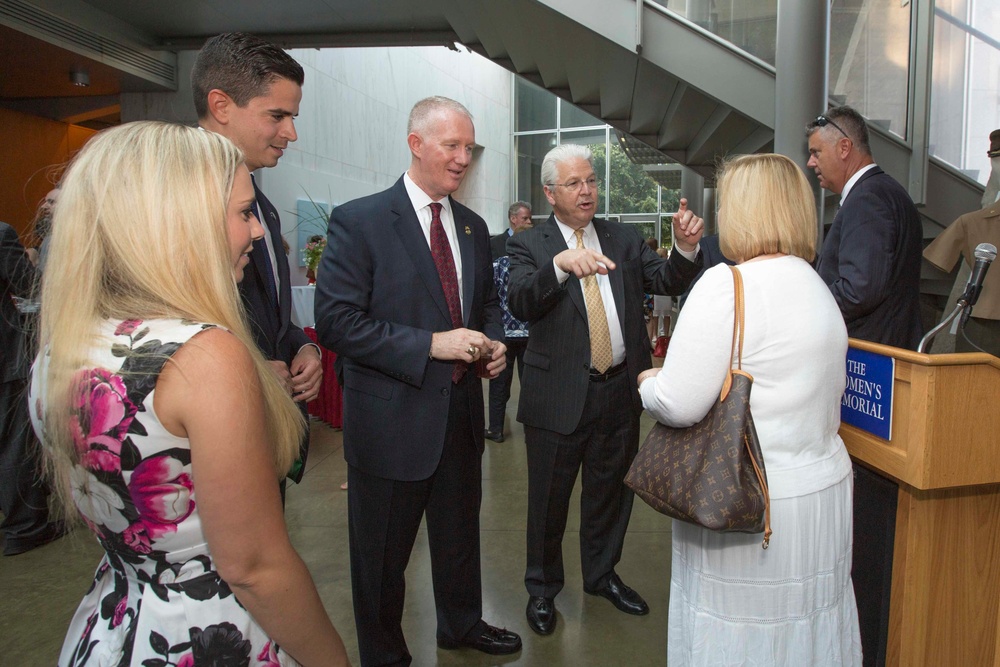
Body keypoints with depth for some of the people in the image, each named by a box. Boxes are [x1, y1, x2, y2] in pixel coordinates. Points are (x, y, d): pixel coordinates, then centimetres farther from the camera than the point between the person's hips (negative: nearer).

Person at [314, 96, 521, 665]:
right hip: (392, 418, -6)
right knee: (384, 552, 13)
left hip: (462, 411, 6)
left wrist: (494, 341, -3)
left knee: (460, 533, 24)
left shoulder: (473, 228, 8)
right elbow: (336, 320, -19)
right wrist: (430, 344, -23)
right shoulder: (359, 221, -13)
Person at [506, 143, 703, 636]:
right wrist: (561, 264, -39)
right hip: (560, 396, -4)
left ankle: (602, 575, 44)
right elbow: (519, 303, -22)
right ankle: (542, 588, 35)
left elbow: (667, 283, -2)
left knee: (611, 493, 21)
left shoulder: (624, 239, 7)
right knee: (548, 500, 12)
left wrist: (686, 248, -21)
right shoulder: (530, 245, -5)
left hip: (621, 392, 4)